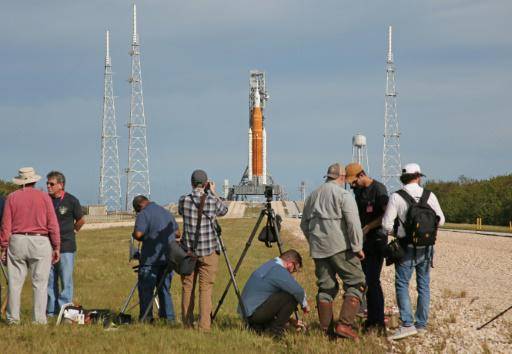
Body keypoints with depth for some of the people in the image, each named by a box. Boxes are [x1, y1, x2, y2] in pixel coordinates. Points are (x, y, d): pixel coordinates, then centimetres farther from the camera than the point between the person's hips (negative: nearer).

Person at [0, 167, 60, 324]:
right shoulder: (44, 197, 1)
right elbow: (52, 224, -1)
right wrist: (56, 247, 4)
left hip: (16, 242, 1)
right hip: (40, 241, -1)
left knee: (15, 282, 6)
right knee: (40, 283, 1)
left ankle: (13, 317, 7)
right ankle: (39, 319, -1)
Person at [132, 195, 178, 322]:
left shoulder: (143, 214, -8)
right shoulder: (167, 212, 16)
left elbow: (138, 234, -19)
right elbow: (176, 232, 20)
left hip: (151, 258, -7)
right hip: (169, 258, 7)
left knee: (146, 289, -1)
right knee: (165, 288, 14)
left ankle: (146, 318, -4)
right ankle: (169, 317, 10)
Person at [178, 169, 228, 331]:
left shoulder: (184, 200, -5)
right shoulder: (213, 201, -7)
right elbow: (224, 210, 14)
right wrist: (213, 193, 21)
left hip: (188, 251, 2)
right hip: (208, 251, -2)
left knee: (187, 287, 10)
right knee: (206, 289, -2)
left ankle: (187, 324, 14)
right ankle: (204, 327, -8)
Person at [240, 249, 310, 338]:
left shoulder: (269, 265, 18)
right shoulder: (278, 270, -13)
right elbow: (298, 291, -24)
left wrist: (291, 320, 27)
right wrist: (304, 305, -2)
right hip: (255, 313, -10)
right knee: (292, 297, -12)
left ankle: (257, 326, 13)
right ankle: (276, 329, -4)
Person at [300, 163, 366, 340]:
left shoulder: (313, 195, 14)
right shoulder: (343, 195, -7)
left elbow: (304, 224, 22)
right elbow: (353, 223, -15)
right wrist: (357, 247, -10)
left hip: (318, 249, 7)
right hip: (340, 248, -6)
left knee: (325, 287, 12)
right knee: (355, 283, -1)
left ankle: (326, 328, 12)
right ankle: (344, 324, -12)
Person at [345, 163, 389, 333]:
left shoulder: (378, 189, -12)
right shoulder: (357, 191, 12)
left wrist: (368, 227, -19)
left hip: (376, 240, -8)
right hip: (363, 241, 8)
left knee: (372, 280, -13)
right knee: (366, 281, 7)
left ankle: (379, 322, -11)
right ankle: (371, 319, 13)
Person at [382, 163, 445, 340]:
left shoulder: (396, 197, -10)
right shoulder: (429, 196, -1)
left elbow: (387, 225, -11)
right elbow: (440, 220, 6)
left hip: (407, 247, -3)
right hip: (426, 247, 4)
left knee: (402, 285, 0)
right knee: (423, 285, 13)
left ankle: (407, 324, -12)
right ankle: (421, 324, 18)